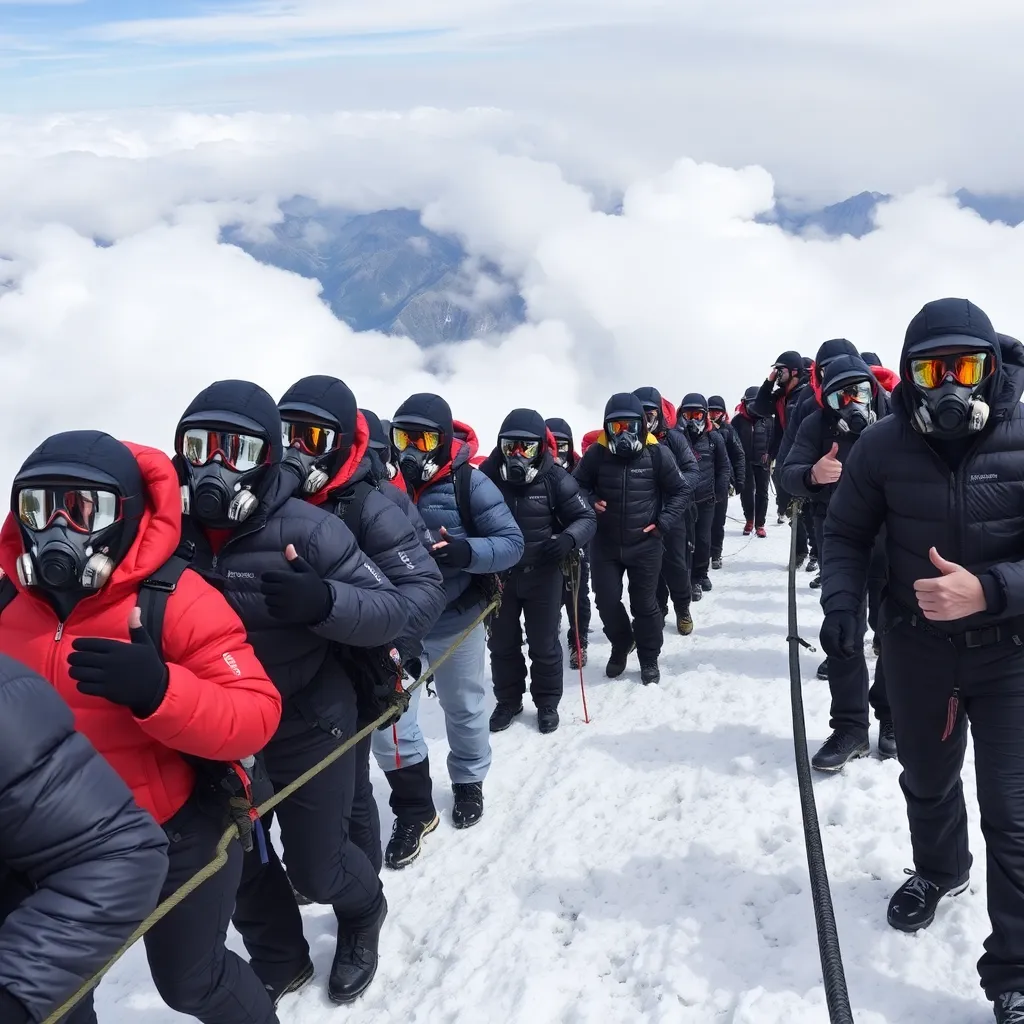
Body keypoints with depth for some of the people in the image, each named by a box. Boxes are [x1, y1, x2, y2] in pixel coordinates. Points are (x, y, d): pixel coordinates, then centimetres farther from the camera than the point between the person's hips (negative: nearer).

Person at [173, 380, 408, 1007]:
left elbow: (394, 611, -20)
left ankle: (364, 912, 46)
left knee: (314, 867, 10)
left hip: (307, 726, -4)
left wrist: (323, 602, -38)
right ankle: (279, 965, 45)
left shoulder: (307, 530, -23)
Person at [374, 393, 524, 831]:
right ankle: (415, 803, 20)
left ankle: (468, 784, 43)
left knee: (463, 707, 17)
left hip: (456, 618, -2)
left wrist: (467, 552, -30)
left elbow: (512, 543, -11)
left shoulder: (469, 482, -12)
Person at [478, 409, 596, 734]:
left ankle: (547, 703, 32)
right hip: (498, 575, 2)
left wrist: (568, 539, -26)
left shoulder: (555, 478, -14)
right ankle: (508, 700, 36)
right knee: (501, 643, 16)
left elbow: (586, 518, -6)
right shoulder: (487, 475, -12)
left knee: (544, 644, 12)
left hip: (544, 575, -2)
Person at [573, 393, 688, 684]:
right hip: (605, 544, 1)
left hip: (645, 544, -1)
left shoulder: (657, 454, -7)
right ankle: (621, 644, 33)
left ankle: (649, 658, 29)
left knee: (645, 604, 8)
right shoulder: (596, 453, -6)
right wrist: (590, 503, -13)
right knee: (606, 601, 4)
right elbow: (577, 485, 7)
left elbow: (680, 491, 2)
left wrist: (663, 523, -7)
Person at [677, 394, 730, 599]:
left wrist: (721, 491, 1)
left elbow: (724, 467, 9)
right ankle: (690, 580, 7)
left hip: (706, 498, 2)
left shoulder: (714, 439, 2)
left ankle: (700, 574, 27)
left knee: (704, 540, 8)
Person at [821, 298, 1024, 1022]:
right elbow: (849, 533, 0)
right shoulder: (884, 445, -13)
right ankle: (940, 870, 56)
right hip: (915, 645, 3)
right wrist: (842, 602, -15)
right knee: (927, 779, 25)